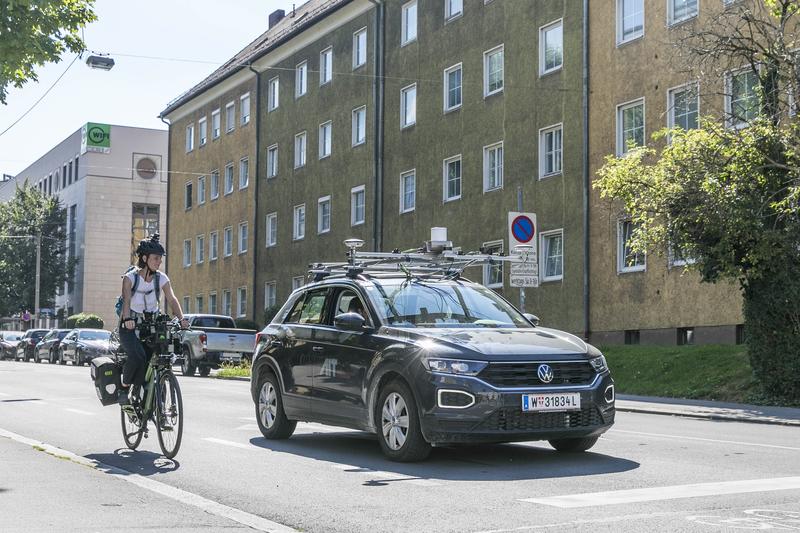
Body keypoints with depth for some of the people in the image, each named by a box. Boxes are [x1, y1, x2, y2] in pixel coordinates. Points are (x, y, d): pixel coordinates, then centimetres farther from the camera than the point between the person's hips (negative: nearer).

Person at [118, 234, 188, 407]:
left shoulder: (162, 278, 0)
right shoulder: (130, 277, -9)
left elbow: (172, 300, -11)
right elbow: (126, 300, -23)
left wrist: (181, 318, -29)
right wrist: (127, 319, -42)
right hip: (130, 326, -4)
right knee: (137, 356, -29)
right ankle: (124, 388, -6)